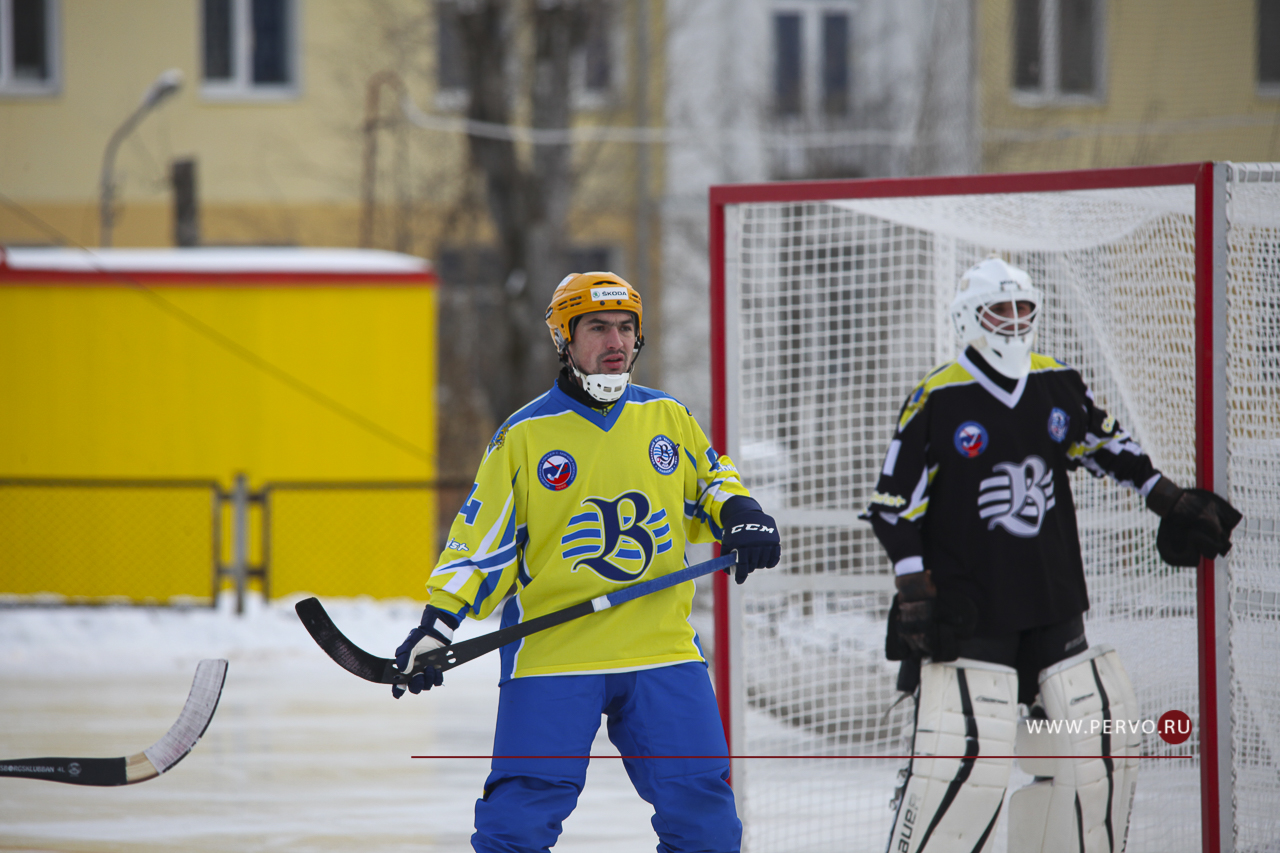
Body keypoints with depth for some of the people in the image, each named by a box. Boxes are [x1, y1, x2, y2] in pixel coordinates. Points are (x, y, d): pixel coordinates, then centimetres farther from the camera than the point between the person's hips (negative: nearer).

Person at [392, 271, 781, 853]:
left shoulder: (670, 420, 9)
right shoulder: (525, 435, 0)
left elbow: (712, 481, 23)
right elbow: (483, 535, -1)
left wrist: (742, 515, 0)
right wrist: (440, 621, -11)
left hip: (663, 651, 3)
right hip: (551, 652, -3)